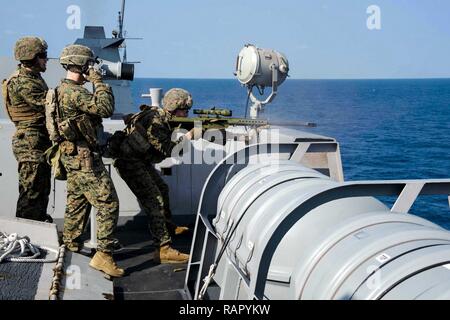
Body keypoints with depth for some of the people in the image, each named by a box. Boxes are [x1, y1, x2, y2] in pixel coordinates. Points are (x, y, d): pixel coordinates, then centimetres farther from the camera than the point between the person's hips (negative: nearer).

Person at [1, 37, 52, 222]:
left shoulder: (34, 77, 15)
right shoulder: (22, 83, -18)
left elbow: (47, 102, 13)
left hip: (41, 142, 10)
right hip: (31, 144, -10)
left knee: (42, 189, 18)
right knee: (31, 191, -5)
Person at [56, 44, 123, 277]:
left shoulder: (62, 90, 13)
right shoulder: (75, 93, -20)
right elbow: (106, 109, -26)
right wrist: (99, 82, -17)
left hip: (73, 155, 11)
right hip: (84, 157, -11)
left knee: (77, 201, 21)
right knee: (108, 203, -9)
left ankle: (70, 245, 33)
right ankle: (103, 255, -9)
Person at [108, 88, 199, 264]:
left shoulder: (161, 117, 5)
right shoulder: (154, 120, -24)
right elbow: (167, 149, -26)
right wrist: (188, 137, -19)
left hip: (141, 160, 11)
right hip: (129, 162, -11)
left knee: (162, 190, 24)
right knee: (154, 201, -17)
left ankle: (168, 227, 44)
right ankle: (163, 249, -21)